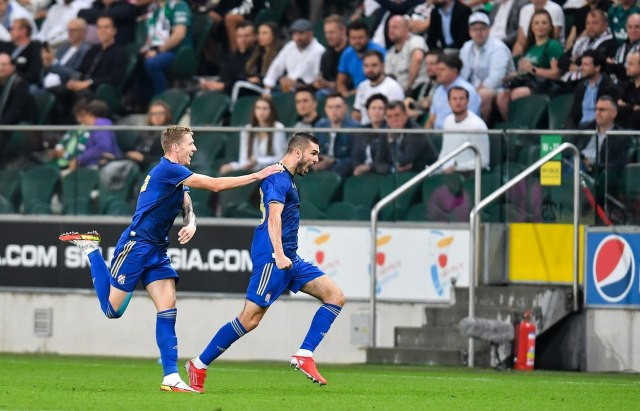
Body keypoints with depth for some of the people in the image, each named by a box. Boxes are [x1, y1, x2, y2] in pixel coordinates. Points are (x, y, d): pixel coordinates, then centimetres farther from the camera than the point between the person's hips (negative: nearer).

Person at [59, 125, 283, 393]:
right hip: (136, 246, -9)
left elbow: (188, 209, 15)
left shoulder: (177, 174, 13)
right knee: (112, 310, -2)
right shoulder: (167, 170, -16)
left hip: (157, 250, 9)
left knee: (168, 308, -4)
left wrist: (190, 225, -11)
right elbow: (215, 185, -18)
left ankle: (171, 377, -6)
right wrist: (258, 176, -13)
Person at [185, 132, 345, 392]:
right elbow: (274, 216, -24)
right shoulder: (278, 178, -10)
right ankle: (199, 365, 1)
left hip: (288, 259, 10)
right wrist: (279, 255, -35)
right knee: (250, 319, -10)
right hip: (271, 257, -10)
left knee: (335, 297, -2)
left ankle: (304, 355, -7)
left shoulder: (285, 178, 21)